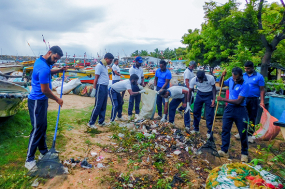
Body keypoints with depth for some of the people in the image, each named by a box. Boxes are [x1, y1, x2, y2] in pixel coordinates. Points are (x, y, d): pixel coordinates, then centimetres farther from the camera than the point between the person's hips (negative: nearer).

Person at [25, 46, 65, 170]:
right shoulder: (43, 68, -25)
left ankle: (43, 152, 30)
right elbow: (45, 90, -22)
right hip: (37, 102, -10)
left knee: (43, 127, 17)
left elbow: (49, 72, 28)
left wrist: (59, 70, 11)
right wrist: (57, 100, -9)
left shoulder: (40, 60, 6)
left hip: (41, 100, 10)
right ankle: (29, 160, 8)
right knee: (37, 129, -3)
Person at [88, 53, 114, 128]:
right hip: (100, 87, -9)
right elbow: (96, 78, -13)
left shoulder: (105, 66, 17)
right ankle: (91, 123, 3)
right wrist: (94, 89, -16)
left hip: (105, 87, 9)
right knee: (98, 106, -6)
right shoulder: (99, 66, -10)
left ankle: (101, 122, 21)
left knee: (103, 106, 12)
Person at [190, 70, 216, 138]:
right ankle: (196, 129, 25)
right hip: (199, 94, 3)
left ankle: (209, 132, 11)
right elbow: (190, 91, -11)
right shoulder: (193, 80, -22)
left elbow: (213, 88, -9)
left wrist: (214, 99, -13)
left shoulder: (211, 78, -28)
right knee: (196, 112, 7)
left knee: (209, 114, -3)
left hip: (209, 95, -2)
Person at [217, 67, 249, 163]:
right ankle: (224, 151, 17)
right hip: (229, 108, 5)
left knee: (243, 132, 5)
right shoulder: (231, 80, 0)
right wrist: (222, 76, 0)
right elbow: (221, 85, 20)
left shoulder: (245, 85, -17)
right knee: (225, 130, 7)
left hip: (240, 110, -5)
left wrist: (223, 99, -18)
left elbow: (238, 101, -21)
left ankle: (244, 153, 21)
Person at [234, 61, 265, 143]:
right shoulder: (243, 76, 6)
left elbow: (262, 90, -3)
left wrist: (262, 101, -10)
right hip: (243, 99, 3)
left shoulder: (259, 76, -4)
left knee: (252, 118, 6)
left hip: (254, 100, -3)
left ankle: (250, 134, 16)